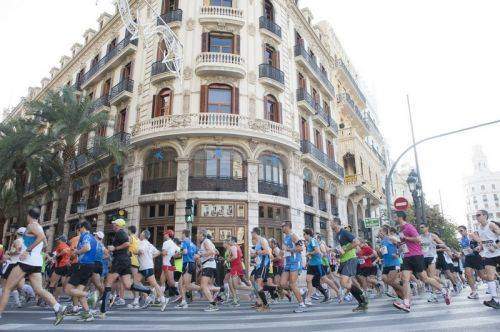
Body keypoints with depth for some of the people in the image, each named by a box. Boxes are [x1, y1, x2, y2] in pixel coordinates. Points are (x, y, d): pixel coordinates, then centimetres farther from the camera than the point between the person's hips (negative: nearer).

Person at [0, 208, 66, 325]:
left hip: (27, 262, -8)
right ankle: (58, 308, -15)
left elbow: (41, 236, -25)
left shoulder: (31, 225, -7)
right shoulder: (39, 228, 19)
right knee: (39, 289, 0)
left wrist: (28, 250, -22)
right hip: (37, 263, 8)